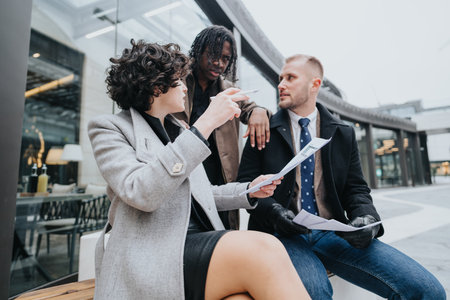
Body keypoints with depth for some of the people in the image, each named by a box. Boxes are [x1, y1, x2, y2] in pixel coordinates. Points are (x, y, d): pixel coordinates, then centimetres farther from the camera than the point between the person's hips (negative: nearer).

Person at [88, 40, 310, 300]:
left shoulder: (178, 131, 21)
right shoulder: (109, 129, 2)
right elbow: (141, 193, -18)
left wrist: (248, 190, 11)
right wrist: (204, 125, -19)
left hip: (199, 244, 6)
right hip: (152, 256, -5)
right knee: (263, 249, -29)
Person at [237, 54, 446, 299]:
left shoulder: (344, 134, 12)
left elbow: (356, 189, 11)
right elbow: (246, 184, 1)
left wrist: (367, 218, -11)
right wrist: (272, 210, -18)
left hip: (332, 233, 3)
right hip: (283, 233, -2)